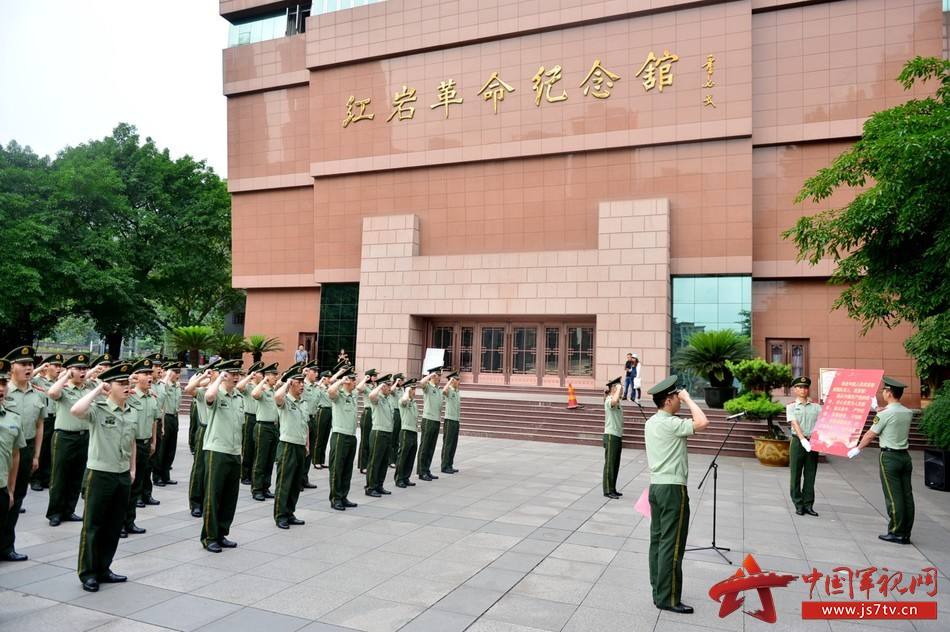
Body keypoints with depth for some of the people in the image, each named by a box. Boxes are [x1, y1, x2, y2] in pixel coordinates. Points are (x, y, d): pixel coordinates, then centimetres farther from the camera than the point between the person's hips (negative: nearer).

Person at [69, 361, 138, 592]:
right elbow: (75, 411, -35)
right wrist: (96, 390, -24)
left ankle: (103, 569, 26)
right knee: (93, 525, 4)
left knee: (114, 526, 13)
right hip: (100, 474, -6)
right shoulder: (97, 408, -12)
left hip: (123, 476, 6)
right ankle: (88, 573, 16)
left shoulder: (133, 412, 6)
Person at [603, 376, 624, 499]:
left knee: (616, 465, 13)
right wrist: (619, 388, -24)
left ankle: (612, 489, 21)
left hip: (618, 436, 9)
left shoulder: (618, 403, 16)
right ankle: (608, 490, 2)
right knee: (609, 465, -4)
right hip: (610, 436, -9)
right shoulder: (609, 400, -13)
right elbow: (615, 400, -40)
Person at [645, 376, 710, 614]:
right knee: (672, 545, -2)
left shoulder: (651, 422, 11)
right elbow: (702, 423, -27)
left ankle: (658, 592, 19)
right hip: (672, 489, -9)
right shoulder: (669, 423, -18)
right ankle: (668, 599, 4)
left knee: (657, 541, 12)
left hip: (656, 485, 9)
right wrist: (688, 399, -15)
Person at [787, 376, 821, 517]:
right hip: (798, 442, -2)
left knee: (810, 476, 5)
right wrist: (803, 439, -24)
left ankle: (808, 505, 13)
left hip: (813, 442, 2)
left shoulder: (816, 407, 11)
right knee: (796, 475, 2)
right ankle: (798, 505, 10)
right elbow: (795, 424, -10)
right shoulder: (791, 407, 3)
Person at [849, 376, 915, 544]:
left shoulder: (884, 414, -14)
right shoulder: (908, 413, 4)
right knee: (907, 495, 8)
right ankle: (906, 534, 14)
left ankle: (896, 533, 3)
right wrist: (882, 410, 37)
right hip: (905, 456, 7)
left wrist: (857, 449, 9)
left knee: (893, 496, -1)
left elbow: (870, 435, -5)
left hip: (889, 456, -7)